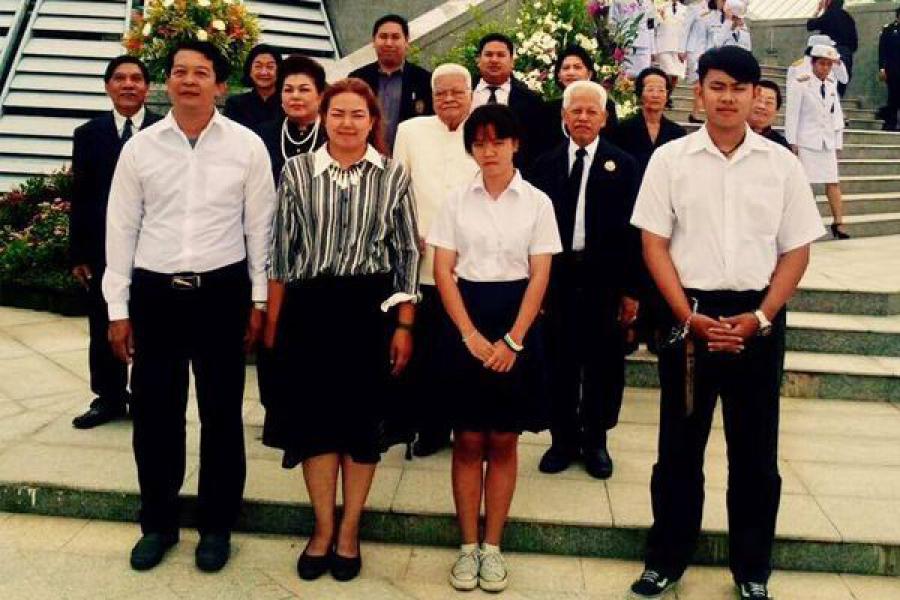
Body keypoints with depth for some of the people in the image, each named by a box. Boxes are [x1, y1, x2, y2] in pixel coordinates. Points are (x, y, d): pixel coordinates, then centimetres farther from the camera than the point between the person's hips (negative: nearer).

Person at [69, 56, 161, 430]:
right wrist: (77, 253, 1)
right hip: (103, 248, 3)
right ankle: (109, 399, 24)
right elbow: (80, 198, 5)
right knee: (104, 329, 11)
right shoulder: (88, 134, 8)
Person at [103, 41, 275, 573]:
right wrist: (118, 309, 4)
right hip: (154, 292, 2)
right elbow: (122, 228, 5)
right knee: (154, 413, 10)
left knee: (222, 413, 9)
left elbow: (260, 227, 2)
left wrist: (259, 301, 2)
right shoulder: (139, 147, 2)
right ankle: (158, 523, 30)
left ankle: (217, 525, 27)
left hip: (222, 291, -1)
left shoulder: (247, 145, -2)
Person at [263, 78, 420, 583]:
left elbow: (407, 254, 2)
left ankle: (349, 531, 24)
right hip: (310, 307, 1)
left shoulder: (394, 175, 2)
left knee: (363, 415, 7)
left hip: (369, 308, 0)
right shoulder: (297, 171, 4)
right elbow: (281, 251, 5)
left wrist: (404, 324, -2)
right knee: (315, 414, 6)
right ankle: (323, 529, 24)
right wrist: (273, 320, 3)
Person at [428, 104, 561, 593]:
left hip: (516, 324, 0)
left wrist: (512, 340, -12)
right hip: (464, 323, 0)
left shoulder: (537, 203, 1)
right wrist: (471, 335, -10)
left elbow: (539, 277, -2)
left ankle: (493, 547, 18)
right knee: (468, 441, 5)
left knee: (503, 442, 7)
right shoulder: (457, 201, 3)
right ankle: (468, 547, 17)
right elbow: (443, 272, -1)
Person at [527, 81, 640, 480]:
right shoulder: (546, 164, 6)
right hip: (556, 276, 1)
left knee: (603, 364, 9)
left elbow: (631, 229, -2)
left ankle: (596, 442, 25)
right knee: (560, 362, 8)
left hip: (604, 279, -1)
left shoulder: (623, 166, 1)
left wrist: (630, 290, -5)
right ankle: (563, 439, 24)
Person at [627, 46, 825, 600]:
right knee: (680, 447, 8)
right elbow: (654, 244, -1)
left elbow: (796, 251, 3)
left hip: (758, 320, 1)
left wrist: (759, 318, -9)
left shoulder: (781, 163, 3)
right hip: (690, 315, -1)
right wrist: (689, 316, -10)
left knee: (756, 451, 10)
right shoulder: (670, 159, 1)